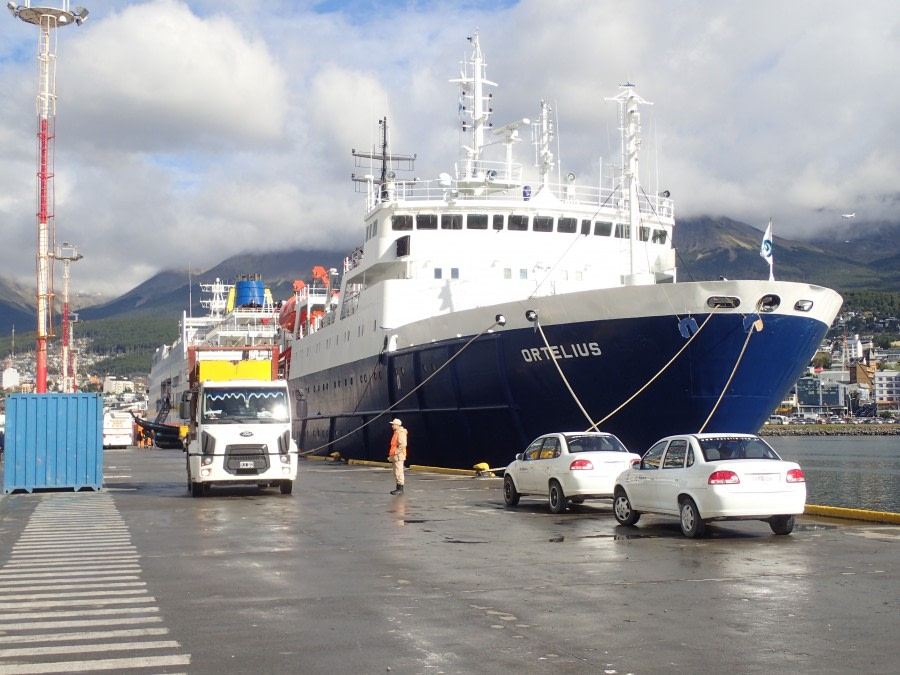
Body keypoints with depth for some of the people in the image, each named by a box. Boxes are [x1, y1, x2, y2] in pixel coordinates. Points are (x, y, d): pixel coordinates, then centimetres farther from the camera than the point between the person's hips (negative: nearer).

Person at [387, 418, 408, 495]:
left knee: (398, 472, -10)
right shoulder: (396, 433, 17)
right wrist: (392, 455, 19)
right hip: (395, 456, 11)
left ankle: (400, 489, -9)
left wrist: (396, 452, -20)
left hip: (398, 456, -11)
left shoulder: (401, 433, -14)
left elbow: (403, 445, -24)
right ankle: (398, 488, 19)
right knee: (396, 472, 13)